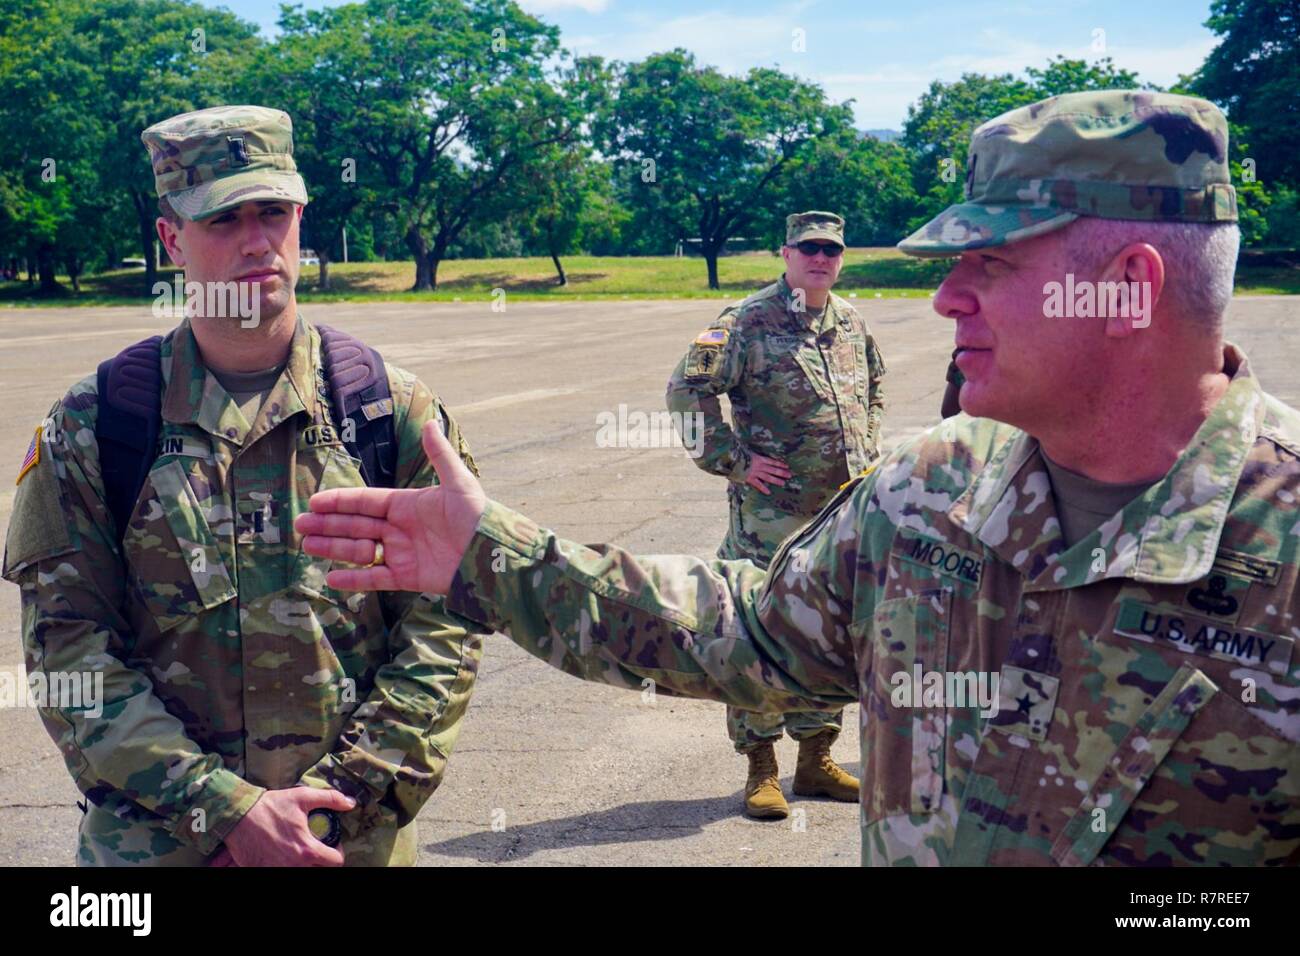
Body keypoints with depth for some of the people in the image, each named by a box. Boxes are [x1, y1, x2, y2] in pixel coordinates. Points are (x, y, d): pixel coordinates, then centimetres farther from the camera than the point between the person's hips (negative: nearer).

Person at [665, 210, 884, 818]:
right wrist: (734, 459, -15)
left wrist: (867, 448, 17)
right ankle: (760, 769, 9)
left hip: (846, 510, 7)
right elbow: (685, 388, -14)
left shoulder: (851, 324, 11)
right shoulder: (748, 322, -9)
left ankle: (816, 758, 27)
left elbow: (874, 387, 30)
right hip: (772, 510, -6)